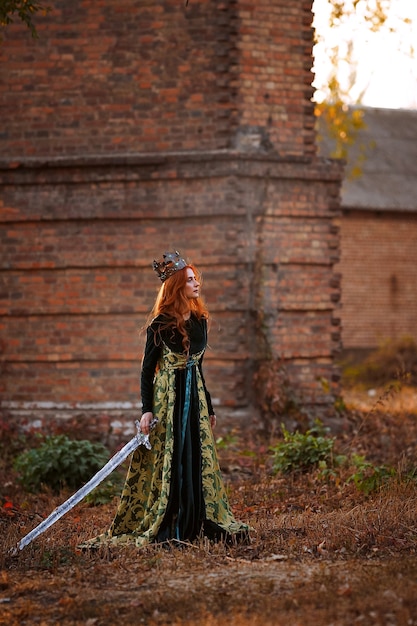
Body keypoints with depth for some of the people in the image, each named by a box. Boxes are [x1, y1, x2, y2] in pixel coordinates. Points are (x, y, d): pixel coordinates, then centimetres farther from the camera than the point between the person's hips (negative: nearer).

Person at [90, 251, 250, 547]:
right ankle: (164, 529, 2)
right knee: (169, 460, -4)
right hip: (168, 397, -6)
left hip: (195, 396, 6)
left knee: (199, 459, 6)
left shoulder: (200, 320, 9)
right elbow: (147, 368, -8)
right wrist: (147, 409, -15)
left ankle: (197, 523, 13)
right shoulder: (161, 324, -10)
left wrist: (209, 407, 20)